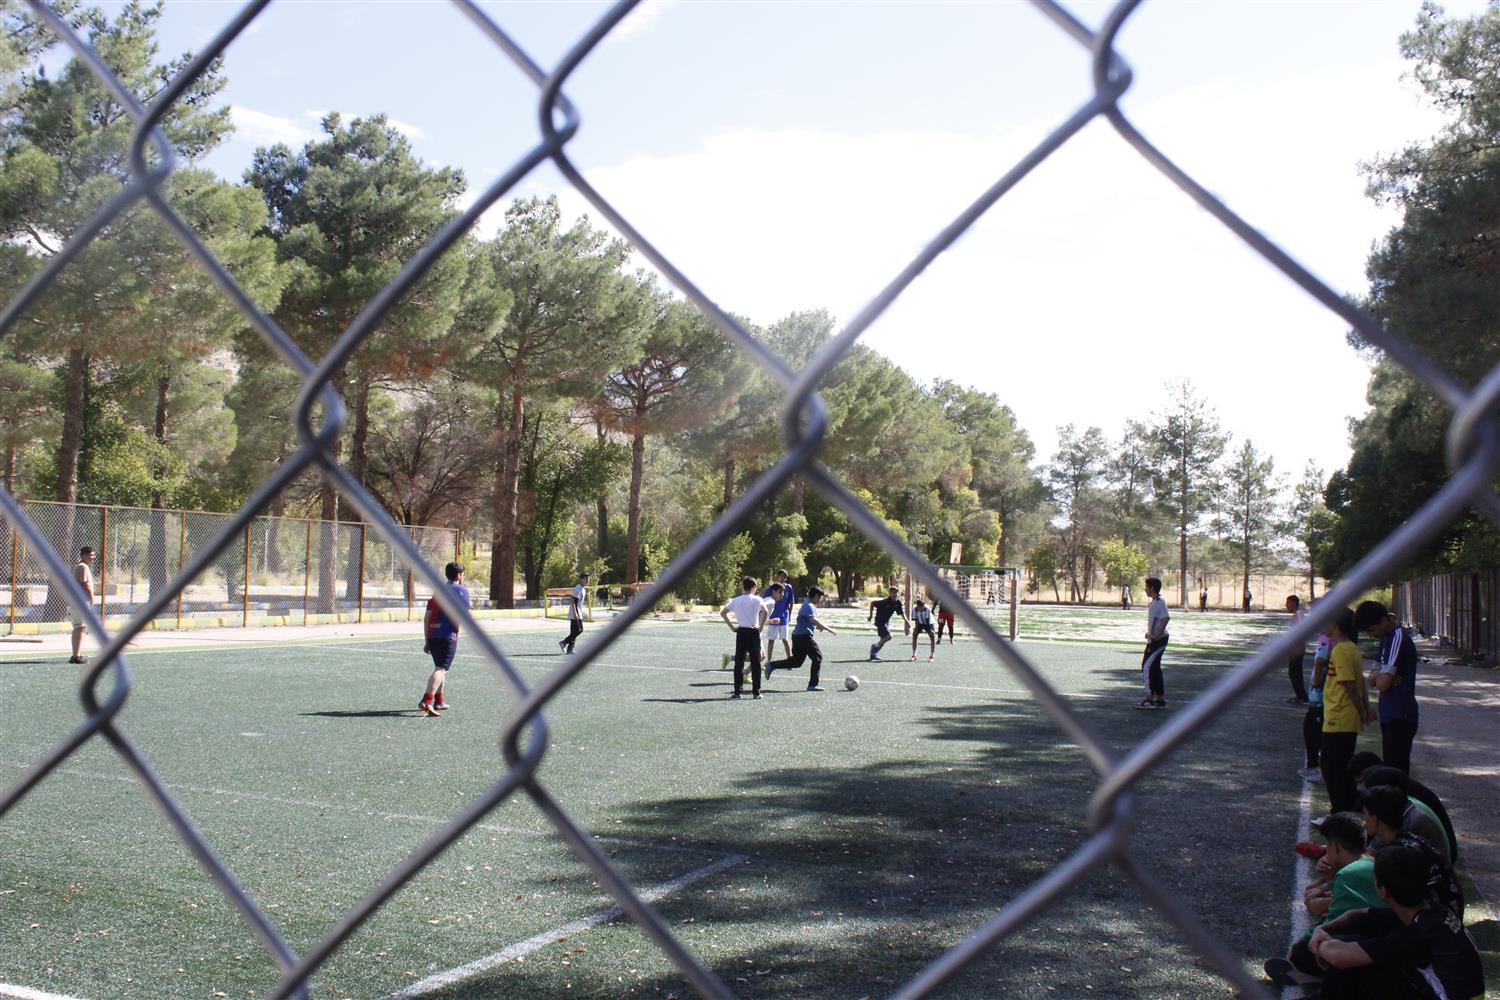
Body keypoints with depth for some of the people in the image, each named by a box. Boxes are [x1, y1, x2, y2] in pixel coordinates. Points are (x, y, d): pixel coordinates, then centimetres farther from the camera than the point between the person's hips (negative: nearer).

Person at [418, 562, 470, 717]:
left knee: (440, 668, 22)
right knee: (441, 669, -12)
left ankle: (438, 701, 29)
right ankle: (426, 700, -27)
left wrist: (426, 641, 16)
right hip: (448, 636, -7)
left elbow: (427, 618, 14)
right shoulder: (462, 590, 1)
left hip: (432, 635, 7)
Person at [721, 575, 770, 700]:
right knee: (755, 664, 4)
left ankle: (737, 691, 5)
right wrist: (761, 627, -12)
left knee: (739, 663, 7)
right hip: (753, 632, -3)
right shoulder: (756, 600, -5)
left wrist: (731, 627, 8)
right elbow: (765, 612, -21)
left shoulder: (736, 600, 7)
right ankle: (756, 692, 5)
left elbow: (722, 612, 8)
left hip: (740, 632, 3)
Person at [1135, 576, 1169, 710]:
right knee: (1155, 668, 12)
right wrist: (1150, 633, 13)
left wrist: (1157, 635, -25)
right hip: (1154, 640, 10)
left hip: (1158, 640, -10)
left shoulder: (1160, 602, -16)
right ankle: (1160, 700, 16)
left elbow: (1166, 618, -28)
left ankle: (1149, 699, -7)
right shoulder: (1153, 603, 14)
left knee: (1146, 666, -10)